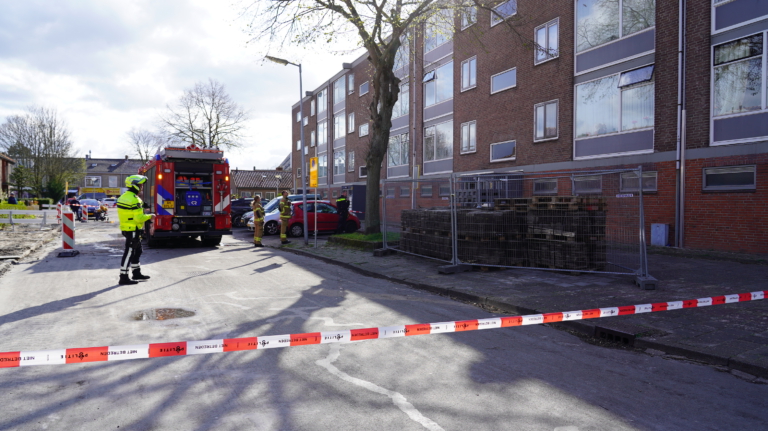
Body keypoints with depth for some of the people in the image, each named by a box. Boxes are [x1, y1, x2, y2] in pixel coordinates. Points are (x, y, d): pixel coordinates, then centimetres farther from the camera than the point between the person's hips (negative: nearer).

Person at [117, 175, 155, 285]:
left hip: (126, 228, 10)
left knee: (137, 251, 20)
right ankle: (123, 277, 1)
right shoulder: (134, 199, -20)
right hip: (133, 230, -10)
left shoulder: (124, 197, 11)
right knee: (129, 253, -4)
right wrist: (149, 216, -7)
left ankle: (137, 273, 30)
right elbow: (139, 218, -23)